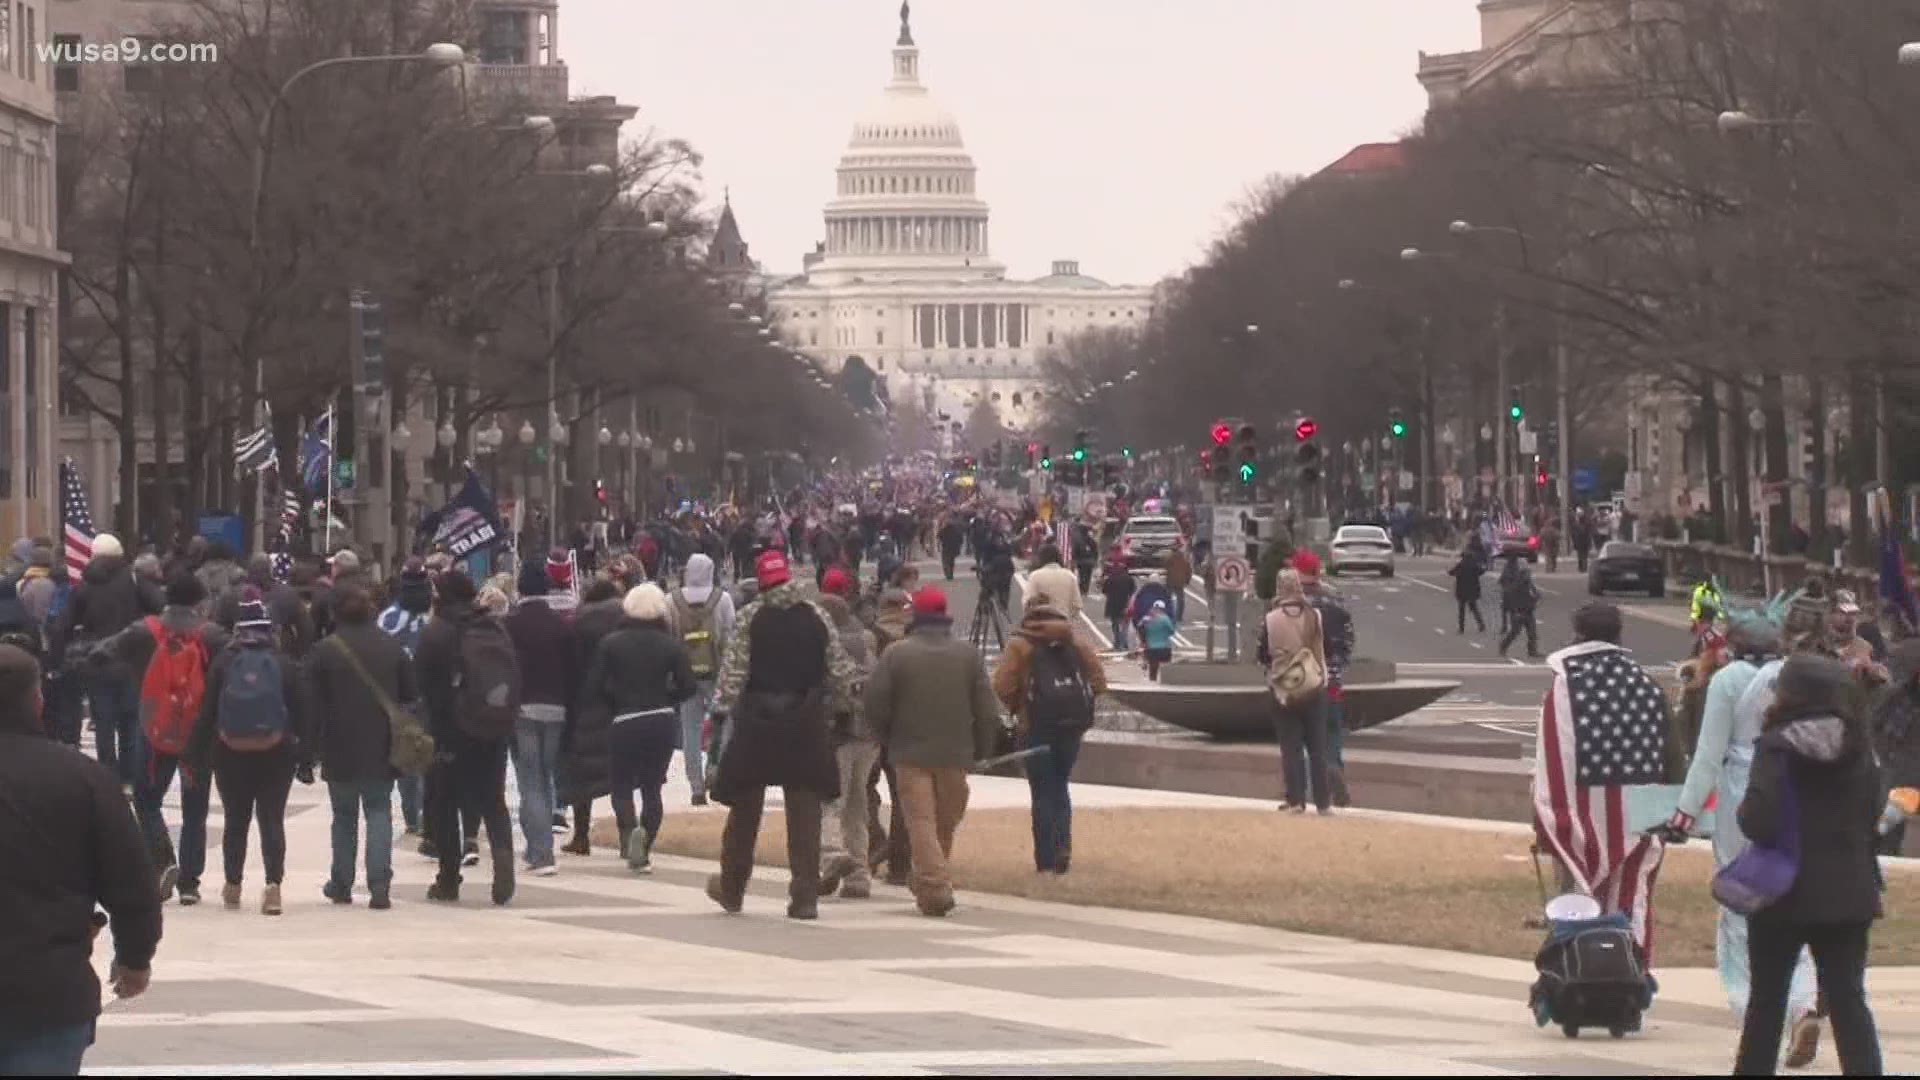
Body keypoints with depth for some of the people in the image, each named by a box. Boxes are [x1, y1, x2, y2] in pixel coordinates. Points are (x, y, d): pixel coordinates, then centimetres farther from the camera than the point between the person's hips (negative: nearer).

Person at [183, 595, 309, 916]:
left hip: (231, 754, 1)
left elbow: (206, 712, -3)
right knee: (272, 820, 0)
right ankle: (273, 885, -14)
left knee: (235, 820, 12)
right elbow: (299, 714, -2)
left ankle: (233, 886, 18)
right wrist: (305, 759, 2)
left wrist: (197, 755, 2)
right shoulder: (283, 663, -3)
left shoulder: (223, 663, -3)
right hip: (276, 754, -1)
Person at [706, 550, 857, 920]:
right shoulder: (818, 617, 0)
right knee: (804, 813, 3)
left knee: (745, 809, 12)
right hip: (807, 724, 1)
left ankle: (731, 889, 23)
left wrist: (722, 709, -4)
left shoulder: (751, 617, -7)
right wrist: (838, 708, 15)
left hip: (756, 723, -1)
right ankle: (805, 898, -1)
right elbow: (840, 671, 3)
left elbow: (734, 668, -11)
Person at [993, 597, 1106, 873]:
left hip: (1036, 728, -3)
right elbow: (1099, 682, 6)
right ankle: (1063, 845, 2)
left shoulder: (1020, 645, 1)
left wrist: (1016, 707, 8)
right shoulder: (1075, 643, 13)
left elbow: (1002, 687, -9)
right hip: (1073, 726, 3)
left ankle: (1046, 861, 1)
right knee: (1060, 786, 20)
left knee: (1043, 793, 4)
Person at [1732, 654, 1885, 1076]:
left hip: (1786, 890, -3)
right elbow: (1875, 810, 9)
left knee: (1767, 998, 11)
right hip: (1847, 892, 3)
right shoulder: (1858, 746, 3)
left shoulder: (1777, 745, -14)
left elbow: (1758, 818, -22)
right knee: (1848, 1000, 3)